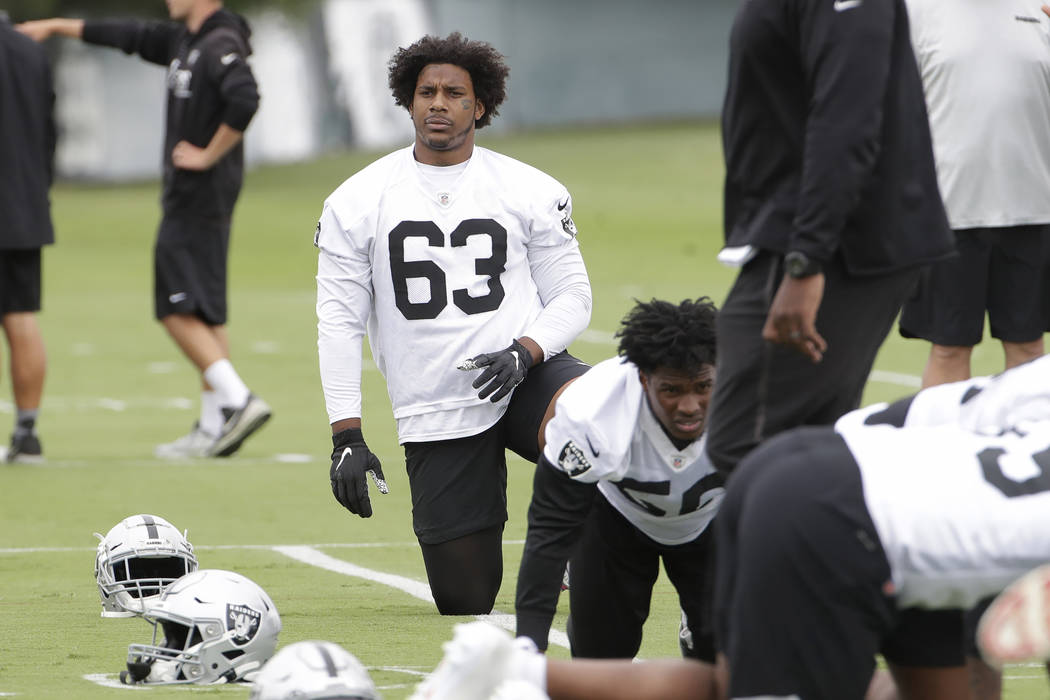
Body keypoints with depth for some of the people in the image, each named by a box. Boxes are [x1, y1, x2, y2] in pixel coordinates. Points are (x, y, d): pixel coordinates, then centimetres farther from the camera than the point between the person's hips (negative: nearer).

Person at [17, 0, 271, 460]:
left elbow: (244, 99, -33)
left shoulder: (221, 45, -17)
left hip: (201, 196, -10)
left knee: (179, 309, -13)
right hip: (188, 197, 10)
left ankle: (237, 401, -18)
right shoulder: (183, 40, 13)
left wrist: (210, 155, -23)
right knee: (205, 312, 8)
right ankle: (215, 427, 9)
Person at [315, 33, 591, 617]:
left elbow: (572, 295, 6)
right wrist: (347, 438, -4)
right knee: (465, 602, -1)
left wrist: (524, 353, -16)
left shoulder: (532, 192, 4)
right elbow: (339, 322, 3)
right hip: (435, 414, 1)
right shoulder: (358, 202, 4)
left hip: (524, 376, -1)